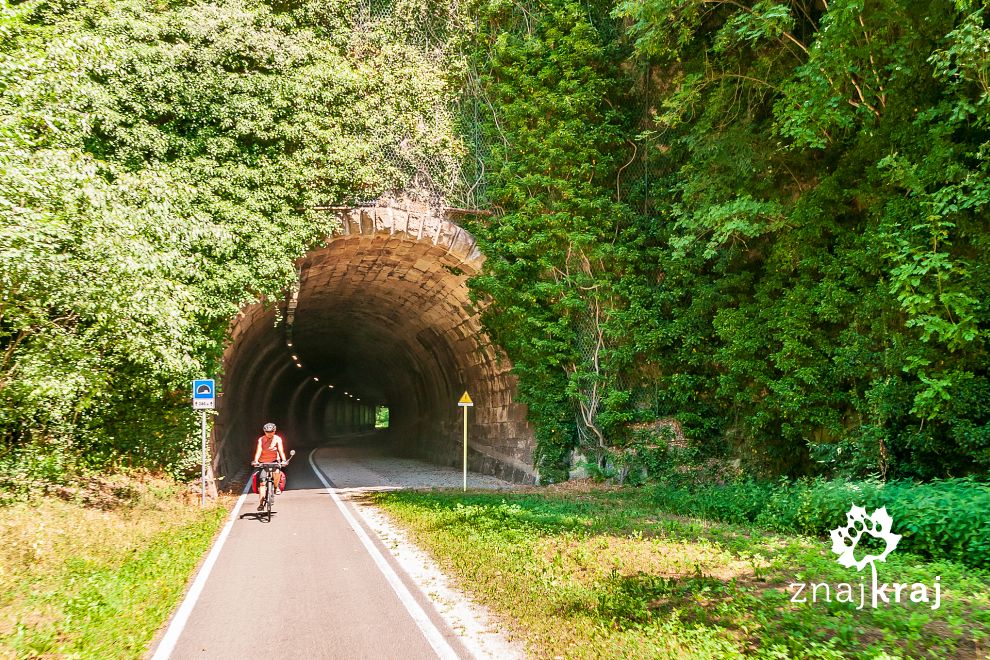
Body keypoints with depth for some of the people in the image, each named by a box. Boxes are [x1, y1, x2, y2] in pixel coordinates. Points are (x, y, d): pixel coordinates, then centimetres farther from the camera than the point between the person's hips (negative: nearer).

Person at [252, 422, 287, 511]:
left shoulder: (277, 439, -6)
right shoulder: (261, 440, -7)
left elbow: (281, 450, -15)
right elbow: (258, 451, -18)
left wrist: (283, 460, -32)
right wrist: (255, 461, -36)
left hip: (274, 461, -1)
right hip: (263, 462, 1)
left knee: (277, 473, -32)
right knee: (262, 482, -10)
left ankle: (276, 487, -2)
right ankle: (261, 503, -6)